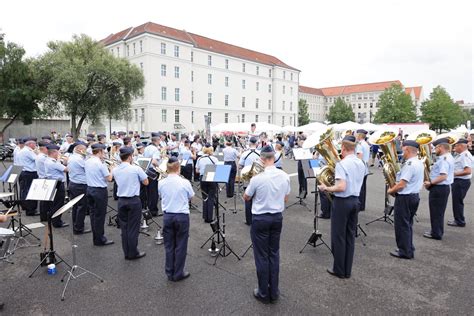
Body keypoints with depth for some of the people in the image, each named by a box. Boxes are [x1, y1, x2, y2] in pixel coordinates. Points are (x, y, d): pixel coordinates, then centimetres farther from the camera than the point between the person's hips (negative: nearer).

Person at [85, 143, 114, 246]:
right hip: (100, 191, -8)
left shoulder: (87, 162, 4)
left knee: (93, 214, 15)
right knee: (100, 215, 1)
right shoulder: (100, 164, -19)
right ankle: (99, 239, 11)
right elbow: (109, 178, -14)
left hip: (90, 189, 8)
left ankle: (96, 237, 25)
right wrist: (112, 169, 3)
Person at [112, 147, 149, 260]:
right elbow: (146, 182, -4)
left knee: (124, 227, 12)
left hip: (121, 200, 5)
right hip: (134, 201, -5)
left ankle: (127, 253, 21)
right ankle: (133, 253, 13)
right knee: (133, 228, 4)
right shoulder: (136, 169, -14)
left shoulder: (115, 170, 2)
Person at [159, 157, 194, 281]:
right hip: (182, 216, -3)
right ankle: (178, 274, 18)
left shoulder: (161, 183, -5)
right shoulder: (185, 182, -15)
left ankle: (170, 273, 24)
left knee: (169, 245, 14)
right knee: (180, 246, 9)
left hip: (167, 216, 3)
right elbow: (190, 197, 1)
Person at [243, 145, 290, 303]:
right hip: (277, 217, 5)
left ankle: (264, 293, 21)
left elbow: (246, 198, -3)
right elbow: (285, 198, 9)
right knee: (274, 254, 16)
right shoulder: (285, 176, -5)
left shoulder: (257, 179, -20)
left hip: (260, 219, -5)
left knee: (262, 256, 8)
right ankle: (274, 291, 27)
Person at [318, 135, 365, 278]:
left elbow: (341, 187, -26)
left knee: (338, 236, 5)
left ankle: (339, 270, 16)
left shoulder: (342, 164, -19)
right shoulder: (361, 164, 7)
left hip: (342, 202, -8)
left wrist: (326, 188, -12)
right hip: (355, 201, 8)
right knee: (350, 236, 14)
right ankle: (347, 270, 23)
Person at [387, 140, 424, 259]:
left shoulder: (409, 164, -22)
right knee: (408, 224, 18)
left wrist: (391, 190, -8)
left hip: (405, 197, -10)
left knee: (402, 225, 1)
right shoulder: (420, 163, 10)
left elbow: (402, 184, -25)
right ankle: (409, 249, 26)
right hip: (415, 196, 10)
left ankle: (405, 252, 10)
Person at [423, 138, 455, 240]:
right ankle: (438, 231, 29)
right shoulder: (449, 157, 13)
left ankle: (436, 234, 9)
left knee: (436, 212, 0)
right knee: (439, 212, 19)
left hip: (438, 188, -11)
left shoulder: (444, 159, -21)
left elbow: (443, 176, -29)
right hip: (444, 187, 11)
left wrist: (430, 183, -20)